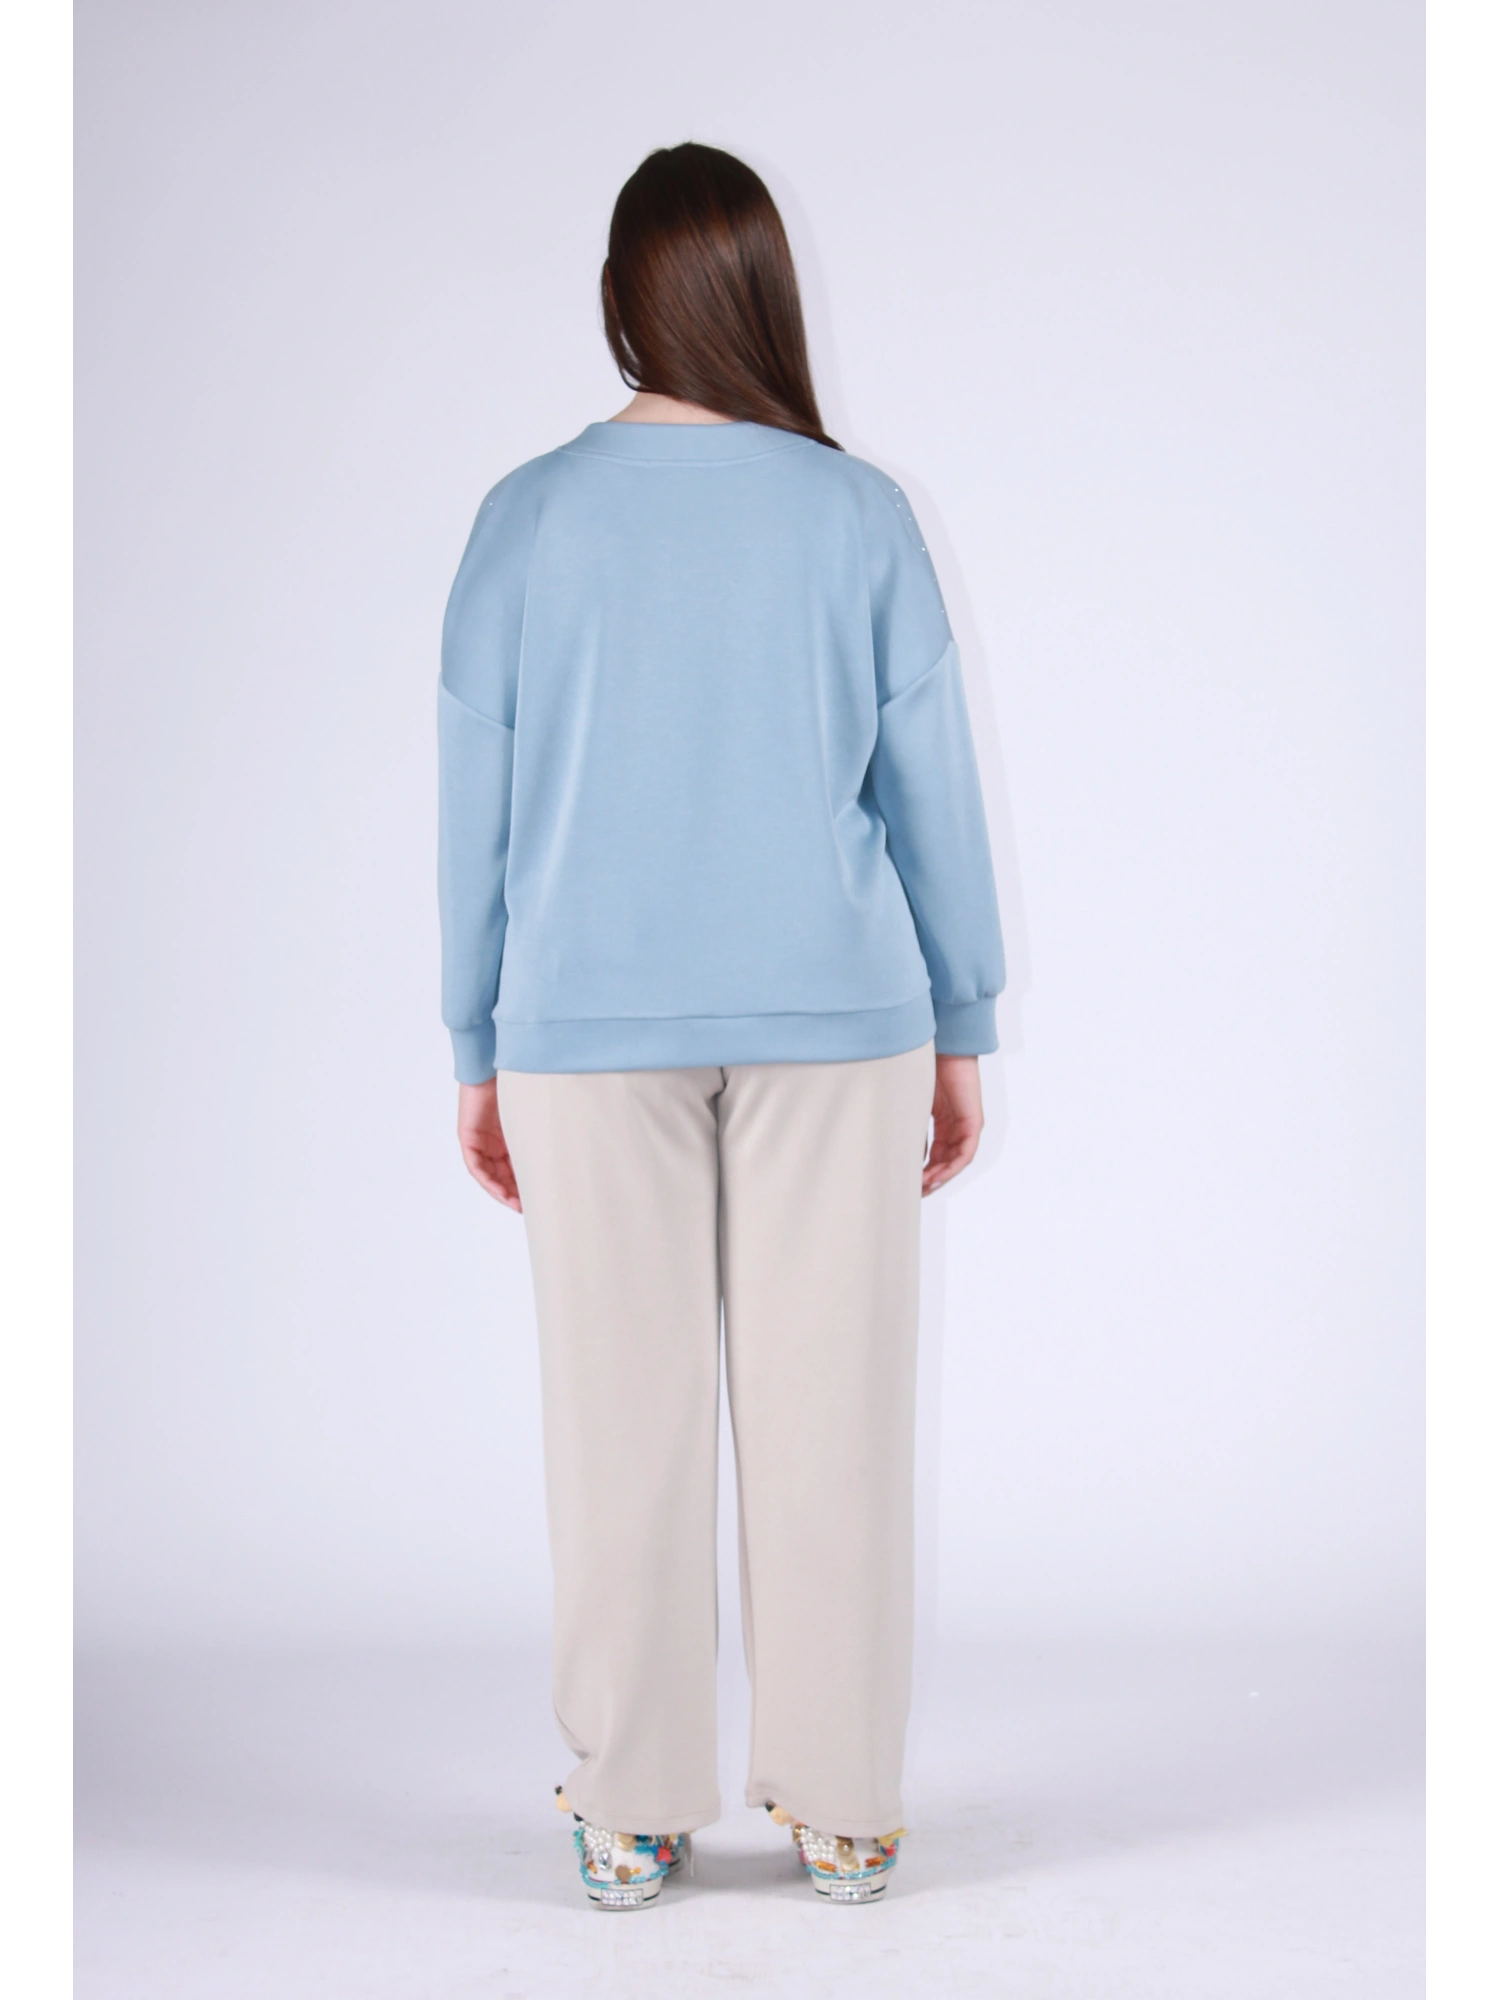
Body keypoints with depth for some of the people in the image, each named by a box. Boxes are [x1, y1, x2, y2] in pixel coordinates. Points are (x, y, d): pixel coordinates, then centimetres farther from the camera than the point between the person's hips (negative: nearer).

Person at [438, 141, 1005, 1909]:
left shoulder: (530, 518, -2)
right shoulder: (860, 516, -3)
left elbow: (475, 806, 1)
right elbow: (931, 787, 1)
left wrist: (478, 1052, 10)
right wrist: (961, 1030, 10)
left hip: (593, 1030, 1)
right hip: (832, 1023, 0)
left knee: (625, 1419, 8)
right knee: (829, 1414, 7)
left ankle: (632, 1817, 19)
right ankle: (842, 1809, 18)